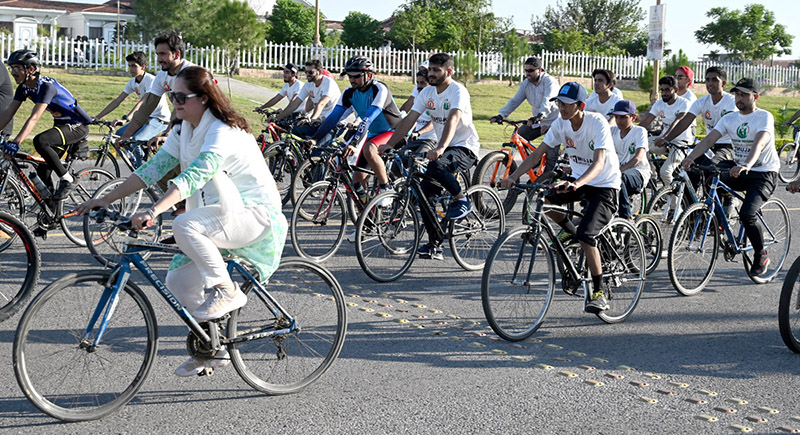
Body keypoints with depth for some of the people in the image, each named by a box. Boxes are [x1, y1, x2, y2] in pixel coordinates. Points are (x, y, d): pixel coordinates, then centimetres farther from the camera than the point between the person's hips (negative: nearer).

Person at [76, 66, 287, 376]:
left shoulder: (223, 131, -21)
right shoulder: (183, 132, 7)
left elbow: (193, 176, -36)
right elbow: (152, 169, 4)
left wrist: (153, 211, -47)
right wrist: (105, 200, -3)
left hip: (257, 215, -9)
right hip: (220, 221, 9)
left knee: (185, 225, -32)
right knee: (178, 280, 1)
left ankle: (227, 291, -15)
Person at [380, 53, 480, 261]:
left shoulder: (458, 91, -16)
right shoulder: (427, 92, 5)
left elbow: (453, 120, -32)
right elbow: (409, 119, 1)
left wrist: (441, 148, -48)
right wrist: (390, 144, -11)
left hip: (465, 148, -7)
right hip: (443, 148, 7)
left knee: (437, 165, -37)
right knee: (425, 194, -5)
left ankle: (462, 200, -12)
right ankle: (435, 245, 5)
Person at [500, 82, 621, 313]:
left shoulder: (597, 123, -25)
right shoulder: (561, 123, -8)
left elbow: (598, 163, -36)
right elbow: (537, 153, -9)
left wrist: (575, 184, -53)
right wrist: (513, 176, -25)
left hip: (604, 185, -6)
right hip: (578, 181, 6)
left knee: (586, 236, -23)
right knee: (541, 199, -20)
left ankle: (600, 294, -10)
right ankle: (572, 235, 8)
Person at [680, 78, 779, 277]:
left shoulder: (765, 117, -13)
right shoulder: (730, 118, 3)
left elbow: (759, 144, -31)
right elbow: (709, 139, -10)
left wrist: (746, 165, -49)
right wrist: (690, 157, -28)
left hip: (764, 173, -6)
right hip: (738, 169, 6)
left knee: (747, 214, -24)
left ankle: (761, 255, 0)